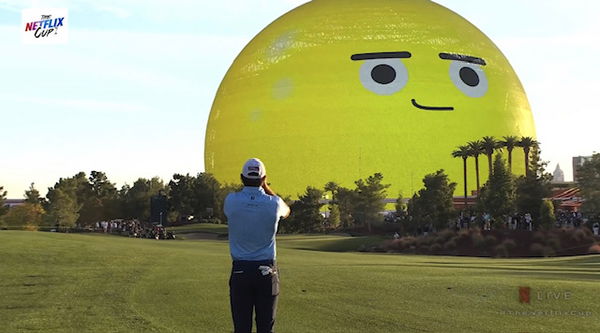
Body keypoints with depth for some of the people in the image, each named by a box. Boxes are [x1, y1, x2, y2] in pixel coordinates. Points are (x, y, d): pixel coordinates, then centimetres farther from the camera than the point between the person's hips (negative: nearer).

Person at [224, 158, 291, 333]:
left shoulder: (231, 200, -6)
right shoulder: (273, 203, -6)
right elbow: (286, 211, 18)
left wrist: (247, 186, 18)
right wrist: (266, 188, 21)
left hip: (240, 271, 0)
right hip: (267, 271, 0)